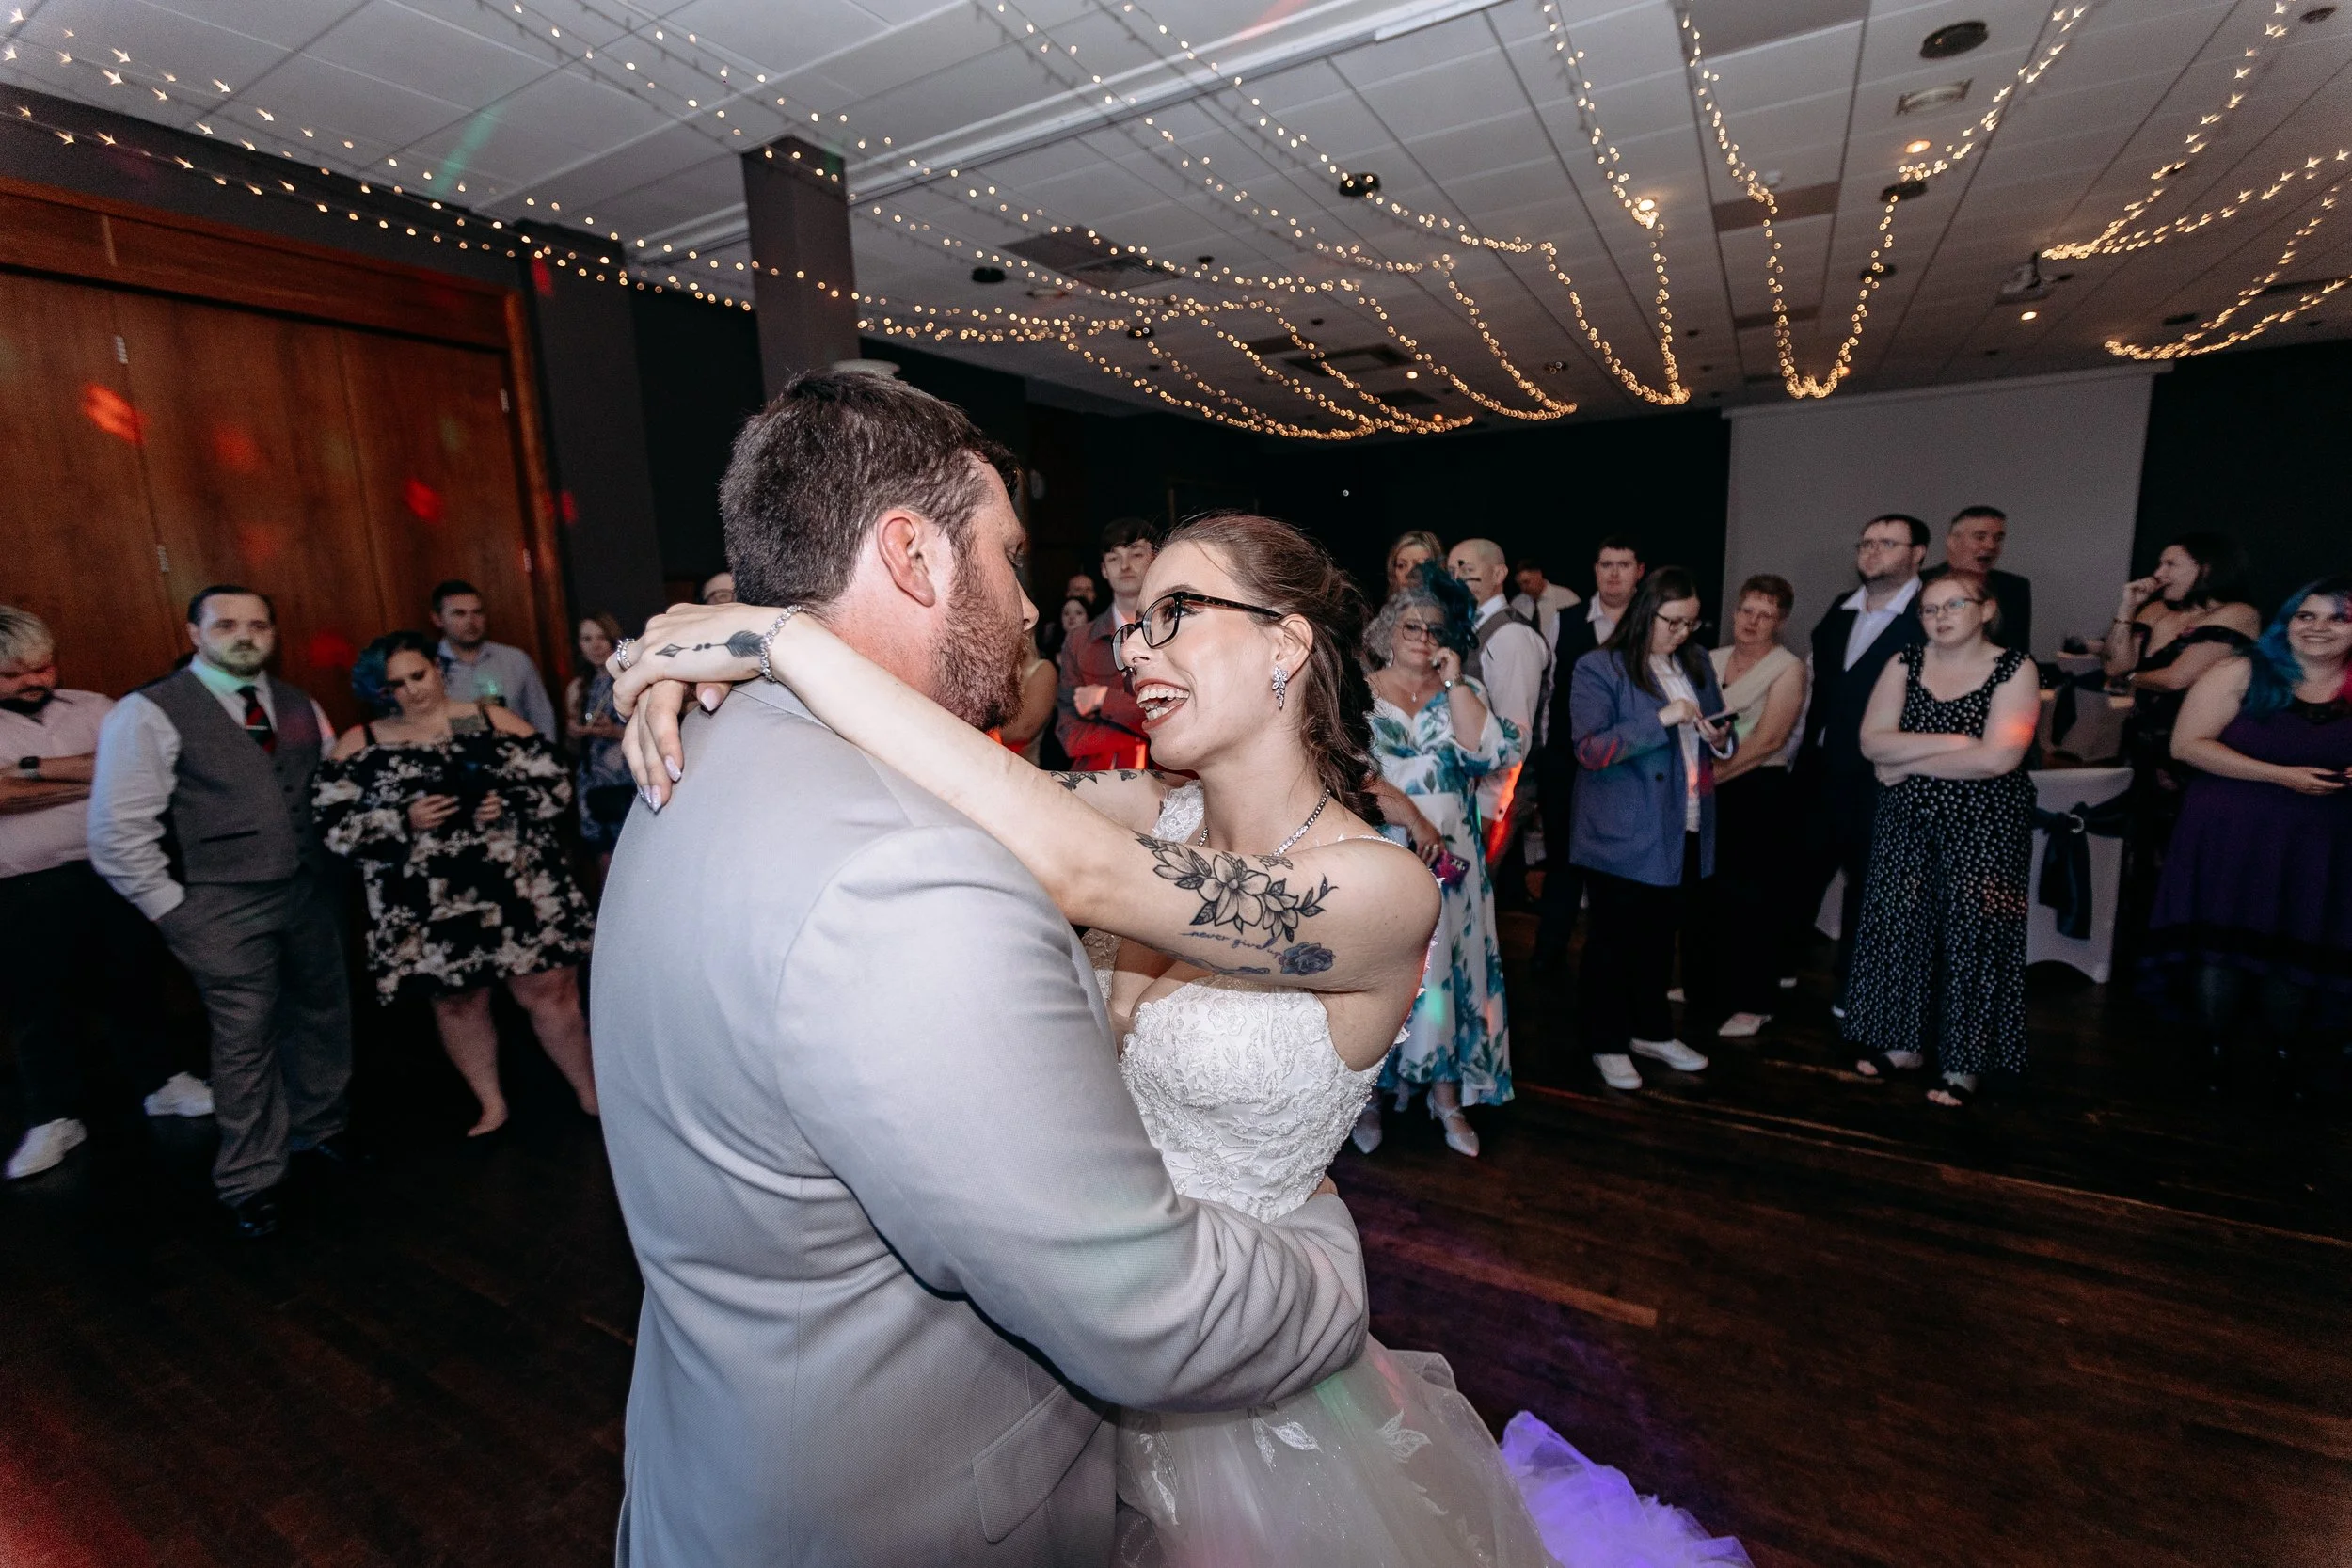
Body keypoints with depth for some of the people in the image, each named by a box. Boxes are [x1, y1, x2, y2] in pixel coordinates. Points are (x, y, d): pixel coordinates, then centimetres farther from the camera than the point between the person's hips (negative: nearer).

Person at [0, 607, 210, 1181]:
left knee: (129, 986, 14)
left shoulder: (93, 708, 5)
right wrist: (93, 776, -12)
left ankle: (159, 1083, 29)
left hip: (108, 875, 1)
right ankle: (54, 1117, 24)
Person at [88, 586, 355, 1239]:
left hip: (312, 891, 5)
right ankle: (250, 1179, 23)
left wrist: (337, 866, 6)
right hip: (225, 908, -5)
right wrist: (174, 913, -9)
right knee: (245, 1042, 4)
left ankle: (319, 1127, 40)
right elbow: (119, 833, -10)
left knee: (323, 1014, 17)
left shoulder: (300, 706, 7)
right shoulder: (150, 713, -9)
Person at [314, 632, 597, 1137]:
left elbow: (555, 784, 0)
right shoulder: (359, 745, 5)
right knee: (456, 1001, 13)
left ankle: (590, 1096, 18)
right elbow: (334, 826, -1)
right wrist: (405, 822, -16)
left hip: (516, 886, -2)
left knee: (549, 989, 0)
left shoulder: (493, 720, 3)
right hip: (428, 904, 2)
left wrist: (508, 806, -17)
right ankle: (492, 1105, 33)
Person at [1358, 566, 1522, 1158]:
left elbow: (1489, 753, -8)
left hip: (1450, 859, 3)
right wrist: (1413, 819, -17)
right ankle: (1369, 1092, 19)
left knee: (1446, 969, 6)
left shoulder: (1464, 693, 9)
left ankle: (1448, 1095, 19)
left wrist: (1453, 683, -9)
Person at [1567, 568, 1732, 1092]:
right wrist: (1661, 719, -25)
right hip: (1622, 836, -6)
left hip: (1684, 832, 6)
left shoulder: (1696, 663, 9)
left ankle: (1652, 1032, 35)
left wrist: (1720, 740, -7)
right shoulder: (1598, 669, -10)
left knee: (1660, 936, 18)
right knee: (1613, 940, 7)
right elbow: (1590, 749, -19)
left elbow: (1721, 732, 17)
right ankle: (1608, 1044, 22)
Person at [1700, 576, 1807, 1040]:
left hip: (1757, 792, -5)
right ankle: (1707, 984, 27)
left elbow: (1768, 741, -15)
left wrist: (1714, 773, -16)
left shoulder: (1788, 669, -7)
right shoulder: (1712, 661, 9)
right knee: (1705, 891, 11)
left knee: (1749, 898, 2)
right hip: (1707, 790, 5)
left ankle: (1753, 1003, 15)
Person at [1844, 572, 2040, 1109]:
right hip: (1907, 821, 3)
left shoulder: (2015, 669, -5)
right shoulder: (1904, 664, 5)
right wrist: (1953, 742, -14)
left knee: (1970, 935, 1)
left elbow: (2000, 757, -17)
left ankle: (1962, 1064, 13)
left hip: (1984, 825, -3)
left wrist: (1909, 762, -11)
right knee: (1902, 927, 6)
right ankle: (1905, 1044, 21)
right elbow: (1872, 741, -6)